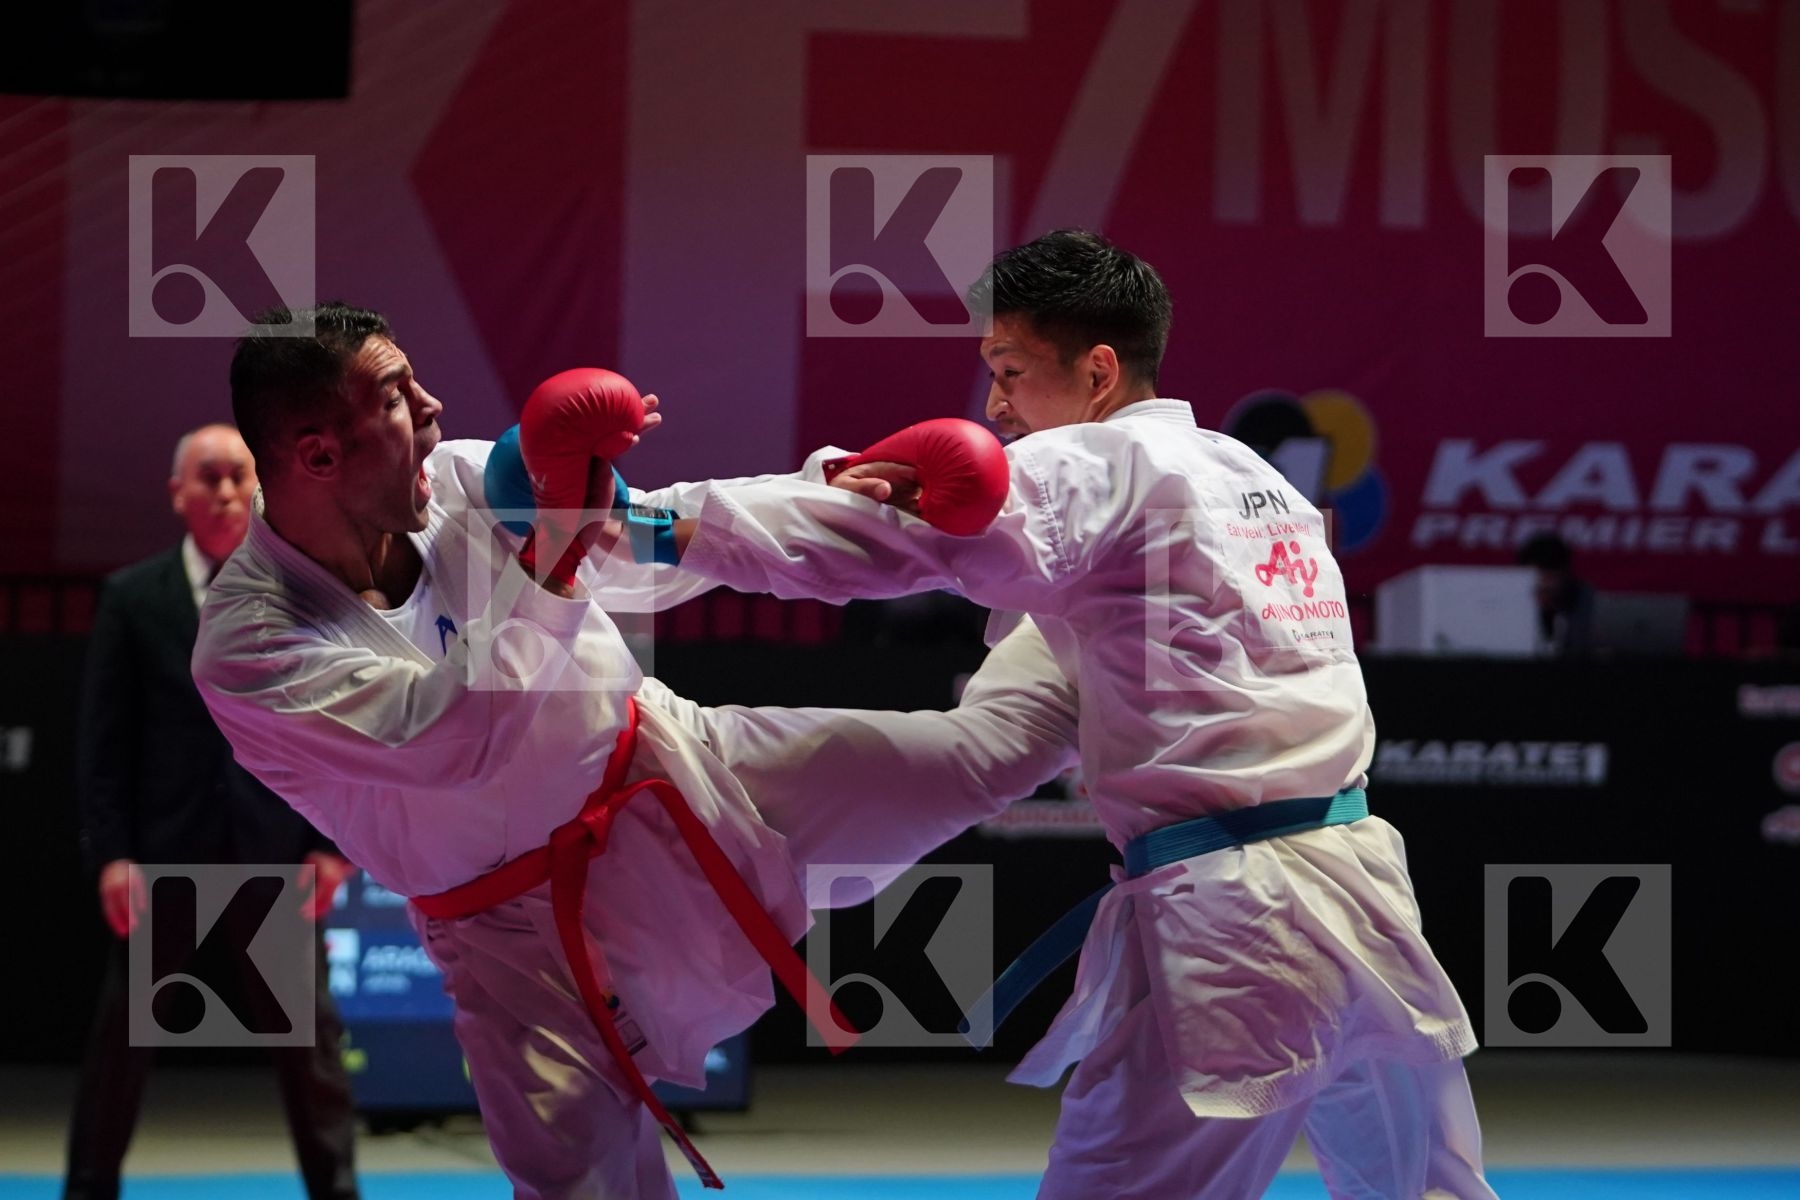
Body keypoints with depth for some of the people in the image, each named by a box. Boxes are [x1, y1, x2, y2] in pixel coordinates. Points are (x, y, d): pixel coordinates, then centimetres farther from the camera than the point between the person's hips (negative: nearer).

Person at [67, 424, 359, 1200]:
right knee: (122, 1035, 4)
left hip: (277, 853, 1)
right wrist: (111, 852, -9)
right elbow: (103, 737, 0)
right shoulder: (132, 598, 2)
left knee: (310, 1034, 4)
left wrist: (334, 844, -4)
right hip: (164, 849, 0)